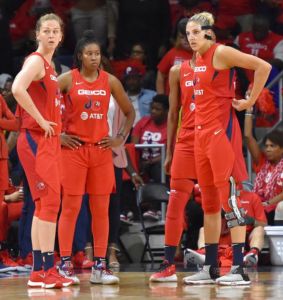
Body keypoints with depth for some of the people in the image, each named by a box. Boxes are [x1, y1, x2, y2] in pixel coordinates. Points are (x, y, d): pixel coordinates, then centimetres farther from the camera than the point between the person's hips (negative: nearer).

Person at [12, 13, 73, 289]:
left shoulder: (49, 65, 17)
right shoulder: (36, 60, -11)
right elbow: (18, 89, -28)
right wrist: (41, 121, -22)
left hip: (48, 141, 10)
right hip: (36, 139, -10)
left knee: (44, 205, 10)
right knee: (50, 202, -14)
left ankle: (38, 271, 14)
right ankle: (47, 270, -15)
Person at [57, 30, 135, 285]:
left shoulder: (110, 81, 7)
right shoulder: (67, 79, -3)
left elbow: (130, 112, 17)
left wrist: (121, 138, 7)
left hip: (101, 149, 3)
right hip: (73, 148, -3)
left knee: (101, 208, 3)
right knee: (71, 207, -4)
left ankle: (99, 266, 7)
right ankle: (65, 264, -1)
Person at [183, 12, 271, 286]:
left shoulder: (221, 53, -9)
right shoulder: (198, 59, 15)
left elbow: (263, 66, -16)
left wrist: (250, 101, -14)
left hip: (221, 131, -9)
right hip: (201, 131, 9)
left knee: (228, 196, -12)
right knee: (208, 199, 10)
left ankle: (239, 269, -14)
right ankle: (210, 268, 14)